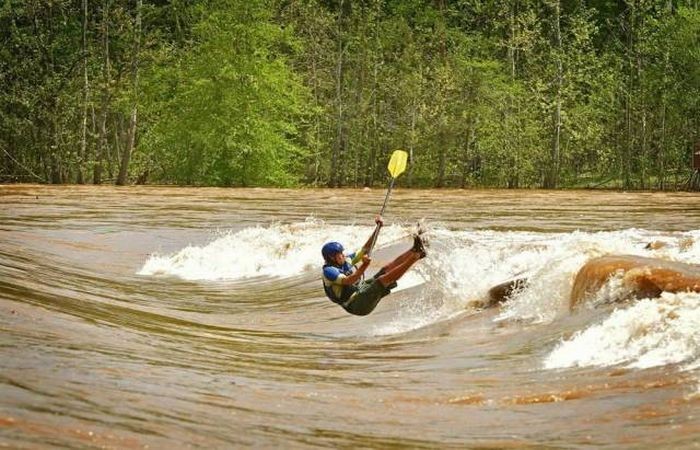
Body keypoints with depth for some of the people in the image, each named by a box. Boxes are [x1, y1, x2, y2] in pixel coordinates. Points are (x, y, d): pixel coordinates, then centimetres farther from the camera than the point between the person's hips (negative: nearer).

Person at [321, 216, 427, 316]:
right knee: (383, 279, -25)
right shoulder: (328, 271, -14)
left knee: (387, 269, -6)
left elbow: (364, 249, 18)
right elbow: (347, 281, -30)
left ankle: (416, 252, -17)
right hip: (356, 305, -9)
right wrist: (364, 266, -42)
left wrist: (378, 227, 12)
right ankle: (415, 255, -33)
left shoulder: (346, 260, 12)